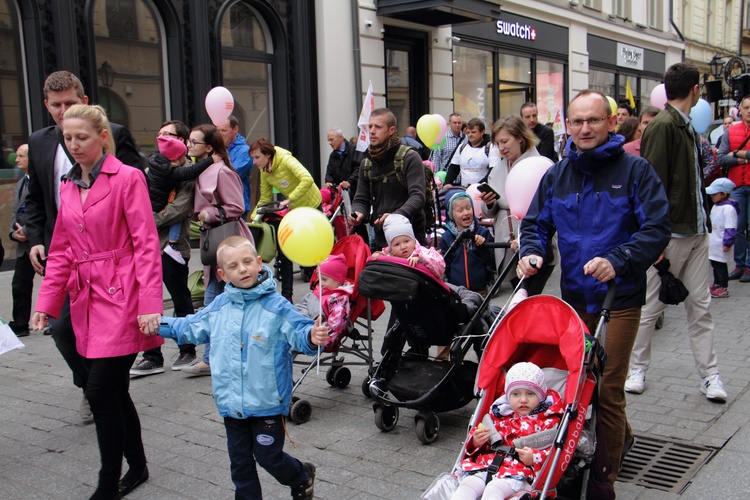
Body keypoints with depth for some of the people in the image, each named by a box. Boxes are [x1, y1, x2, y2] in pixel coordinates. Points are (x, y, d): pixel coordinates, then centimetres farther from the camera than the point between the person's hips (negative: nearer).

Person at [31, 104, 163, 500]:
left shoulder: (127, 178, -6)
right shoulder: (68, 186, 13)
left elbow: (146, 245, -11)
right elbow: (61, 252, 15)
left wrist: (150, 305, -16)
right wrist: (46, 303, 8)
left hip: (121, 299, -6)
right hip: (86, 300, 6)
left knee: (100, 390, -9)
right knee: (114, 391, 12)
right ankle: (136, 466, 29)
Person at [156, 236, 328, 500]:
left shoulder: (276, 306, -14)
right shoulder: (218, 307, 3)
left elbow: (298, 329, -25)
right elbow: (191, 328, 18)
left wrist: (312, 336, -46)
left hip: (267, 401, -5)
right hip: (231, 401, 5)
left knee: (268, 456, 6)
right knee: (240, 461, 16)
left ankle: (302, 476, 36)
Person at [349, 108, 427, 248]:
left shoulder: (409, 158, -6)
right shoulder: (366, 164, 12)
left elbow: (418, 196, -15)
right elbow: (361, 199, 14)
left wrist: (396, 216, -32)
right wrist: (358, 213, -9)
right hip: (380, 240, 5)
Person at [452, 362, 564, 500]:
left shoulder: (548, 421, 11)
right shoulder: (499, 415, 25)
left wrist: (534, 458, -18)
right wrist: (476, 442, 6)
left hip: (519, 472, -5)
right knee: (467, 485, -24)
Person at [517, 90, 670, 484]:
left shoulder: (635, 170, -5)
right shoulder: (556, 175, 9)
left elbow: (657, 229, -11)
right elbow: (535, 224, 15)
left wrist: (618, 260, -26)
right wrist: (531, 252, -6)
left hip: (619, 297, -5)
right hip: (574, 296, 5)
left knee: (607, 390, -3)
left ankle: (604, 477, 12)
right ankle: (621, 436, 42)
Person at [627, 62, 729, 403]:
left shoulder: (687, 127, 14)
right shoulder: (663, 126, -14)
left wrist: (705, 221, 14)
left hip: (696, 233, 8)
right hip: (670, 234, -8)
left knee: (700, 305, 10)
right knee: (652, 305, 5)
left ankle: (709, 374, 17)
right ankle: (637, 369, 19)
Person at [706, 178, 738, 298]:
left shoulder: (728, 208, -19)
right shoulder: (715, 206, 13)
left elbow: (730, 228, -21)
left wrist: (727, 243, -22)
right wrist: (707, 238, 28)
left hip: (721, 245, -10)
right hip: (713, 243, 10)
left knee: (720, 266, -4)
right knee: (715, 265, 17)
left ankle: (724, 288, 2)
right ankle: (716, 285, 29)